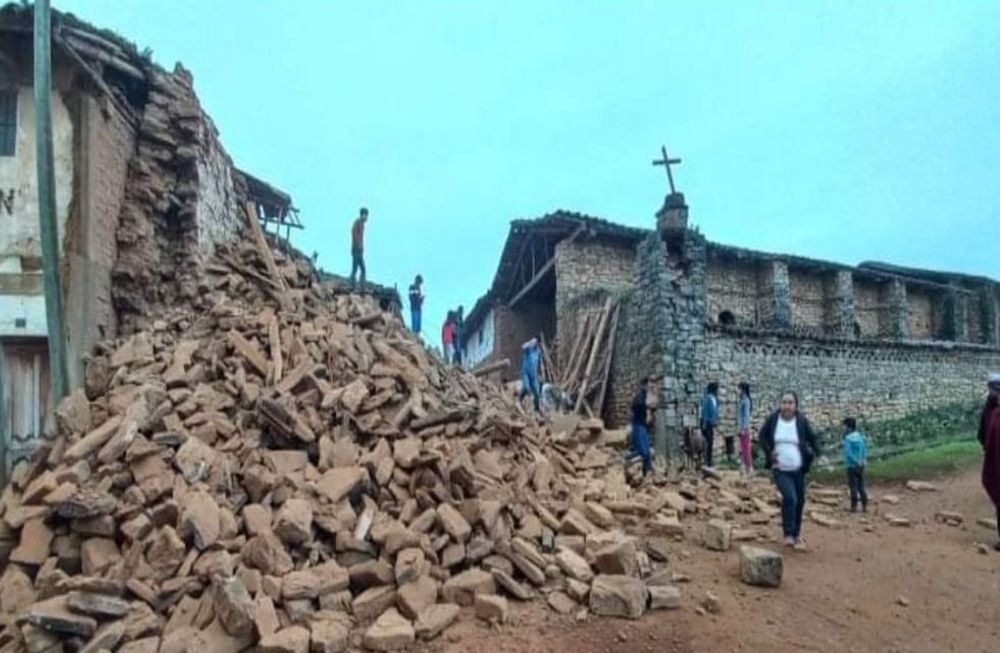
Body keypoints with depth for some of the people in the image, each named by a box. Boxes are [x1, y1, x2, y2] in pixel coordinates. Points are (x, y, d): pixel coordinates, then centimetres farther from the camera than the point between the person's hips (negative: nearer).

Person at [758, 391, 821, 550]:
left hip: (798, 470, 2)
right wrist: (768, 451, -6)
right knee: (789, 497, -21)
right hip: (780, 469, -2)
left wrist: (814, 454, -9)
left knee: (799, 502, 13)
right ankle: (788, 534, -7)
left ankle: (796, 534, 35)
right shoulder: (773, 419, -7)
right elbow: (762, 435, 7)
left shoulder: (801, 421, -6)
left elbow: (813, 438, 6)